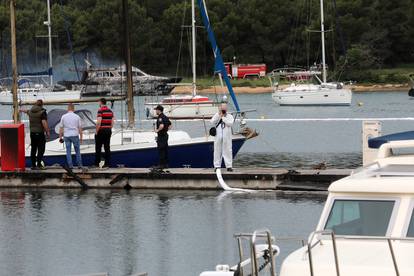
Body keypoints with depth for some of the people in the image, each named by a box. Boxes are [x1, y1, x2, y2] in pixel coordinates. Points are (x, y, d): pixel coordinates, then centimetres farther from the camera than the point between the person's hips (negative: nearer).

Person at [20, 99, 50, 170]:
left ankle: (33, 165, 11)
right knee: (41, 149, -4)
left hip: (32, 133, 6)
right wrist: (47, 132, -13)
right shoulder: (42, 112, -11)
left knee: (33, 149, 10)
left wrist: (23, 111, 56)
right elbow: (44, 122, -19)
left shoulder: (31, 111, 8)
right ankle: (39, 164, -11)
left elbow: (27, 112, 32)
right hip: (40, 133, -6)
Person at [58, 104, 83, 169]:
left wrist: (60, 137, 9)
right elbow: (80, 128, 1)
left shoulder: (64, 117, 1)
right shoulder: (77, 117, -1)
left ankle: (70, 165, 2)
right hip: (75, 135, -1)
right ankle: (79, 165, 9)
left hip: (66, 136, 1)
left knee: (68, 151, 5)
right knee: (77, 151, 8)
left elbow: (61, 128, 1)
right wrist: (81, 137, 7)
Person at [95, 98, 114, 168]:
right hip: (108, 131, 6)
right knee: (107, 148, 7)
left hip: (101, 130, -6)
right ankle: (107, 164, 5)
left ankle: (97, 163, 3)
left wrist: (97, 131, -11)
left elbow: (99, 122, -18)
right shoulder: (110, 111, 10)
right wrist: (109, 129, 16)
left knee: (98, 148, 1)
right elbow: (112, 122, 10)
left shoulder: (100, 110, -12)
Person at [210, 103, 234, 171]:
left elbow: (230, 123, -12)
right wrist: (219, 115, -11)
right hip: (218, 136, 1)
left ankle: (229, 166, 1)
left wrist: (223, 117, -10)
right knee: (217, 151, 3)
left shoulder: (229, 116, 6)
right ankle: (217, 166, 9)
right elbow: (212, 122, -7)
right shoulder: (216, 115, 11)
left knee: (228, 151, -2)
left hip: (227, 137, -1)